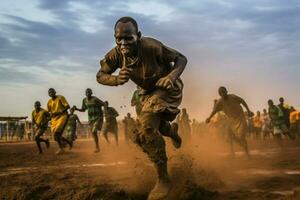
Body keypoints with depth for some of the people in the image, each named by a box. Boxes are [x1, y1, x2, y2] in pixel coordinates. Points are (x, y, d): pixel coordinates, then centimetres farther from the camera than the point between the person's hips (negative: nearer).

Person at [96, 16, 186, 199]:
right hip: (148, 91, 6)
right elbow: (100, 75, -9)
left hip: (166, 88, -6)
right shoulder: (117, 54, -20)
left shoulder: (152, 47, -33)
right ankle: (173, 131, 66)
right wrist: (116, 80, -31)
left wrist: (172, 77, -41)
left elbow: (181, 58, -22)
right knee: (155, 125, 26)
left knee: (146, 130, -25)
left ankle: (164, 180, -10)